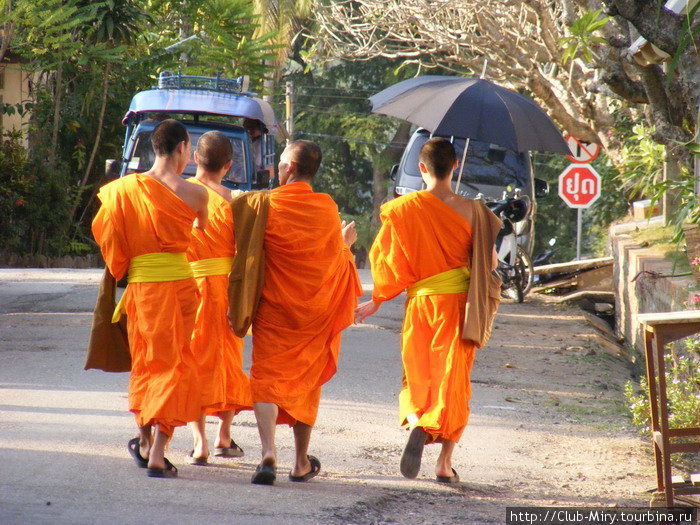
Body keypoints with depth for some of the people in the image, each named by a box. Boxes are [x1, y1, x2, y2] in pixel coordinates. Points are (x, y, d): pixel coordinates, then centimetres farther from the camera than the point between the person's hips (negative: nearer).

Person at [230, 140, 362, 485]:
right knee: (307, 382, 15)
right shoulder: (328, 208, -2)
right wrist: (347, 242, 29)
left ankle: (268, 453, -23)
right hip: (317, 312, 3)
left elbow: (246, 254, -4)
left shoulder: (264, 204, -9)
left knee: (266, 379, -2)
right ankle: (301, 462, 21)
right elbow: (337, 257, 8)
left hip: (274, 308, -3)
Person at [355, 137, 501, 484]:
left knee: (417, 377, 14)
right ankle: (445, 463, 3)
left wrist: (377, 301, 11)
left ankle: (416, 424, -16)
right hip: (458, 304, 0)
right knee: (452, 380, 7)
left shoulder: (401, 210, -5)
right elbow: (489, 262, -2)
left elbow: (388, 261, -2)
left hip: (420, 304, 1)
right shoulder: (470, 211, -6)